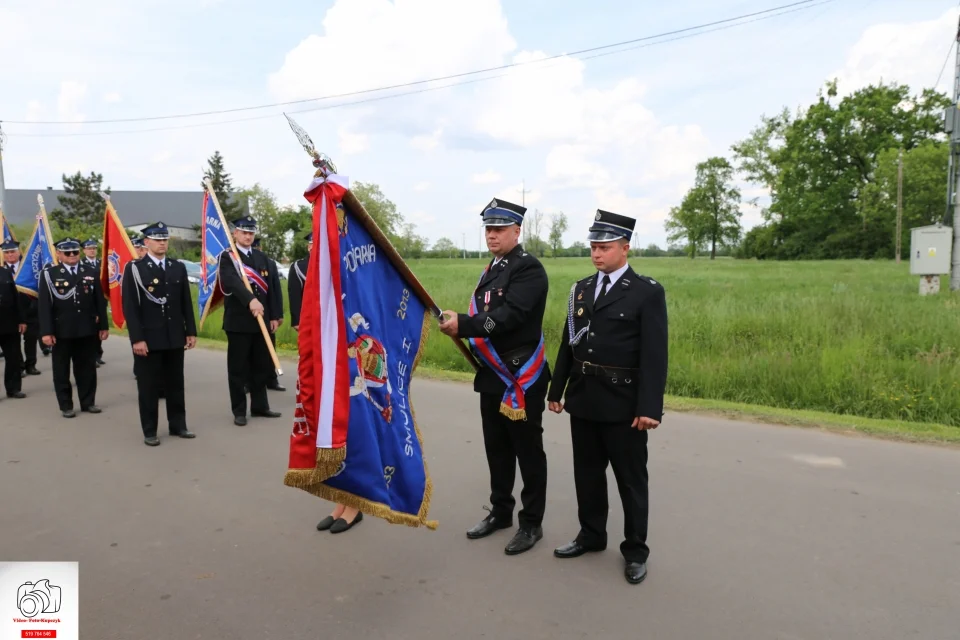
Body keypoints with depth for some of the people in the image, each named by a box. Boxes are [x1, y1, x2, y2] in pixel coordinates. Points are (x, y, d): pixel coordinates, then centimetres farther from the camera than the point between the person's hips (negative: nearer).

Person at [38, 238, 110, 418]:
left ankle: (88, 402, 21)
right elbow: (44, 305, -6)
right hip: (61, 331, -2)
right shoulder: (49, 274, -2)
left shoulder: (92, 273, 6)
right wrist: (46, 332, -11)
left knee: (87, 368, 10)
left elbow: (100, 302, 8)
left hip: (87, 330, 2)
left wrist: (103, 326, 6)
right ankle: (66, 405, 17)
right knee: (62, 370, 7)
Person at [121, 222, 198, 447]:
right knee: (148, 386, 4)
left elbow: (186, 303, 10)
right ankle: (149, 431, 13)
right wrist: (137, 338, -14)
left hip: (175, 337, 4)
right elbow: (129, 306, -8)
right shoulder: (134, 268, -3)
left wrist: (191, 331, 6)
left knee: (175, 384, 11)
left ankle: (178, 425, 21)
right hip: (148, 338, -4)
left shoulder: (178, 267, 9)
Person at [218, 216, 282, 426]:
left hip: (261, 320, 6)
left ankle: (260, 406, 23)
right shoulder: (227, 257, -4)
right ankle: (239, 411, 11)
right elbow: (232, 282, -24)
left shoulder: (262, 257, 14)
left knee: (262, 365, 11)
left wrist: (274, 316, 7)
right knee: (238, 368, 2)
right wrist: (250, 300, -39)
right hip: (238, 321, -5)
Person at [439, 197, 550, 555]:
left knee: (528, 453, 4)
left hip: (521, 377, -8)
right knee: (497, 450, 17)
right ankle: (500, 512, 32)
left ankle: (531, 524, 17)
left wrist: (463, 325, -31)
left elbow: (509, 315, -26)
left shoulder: (529, 268, -13)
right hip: (492, 375, 9)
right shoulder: (492, 270, 15)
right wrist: (462, 327, 1)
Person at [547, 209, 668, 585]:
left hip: (623, 404, -5)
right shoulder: (581, 289, 10)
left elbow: (654, 355, -12)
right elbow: (568, 344, 12)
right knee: (587, 473, 16)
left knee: (631, 479, 8)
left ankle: (635, 549, 23)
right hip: (583, 399, 5)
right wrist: (556, 390, 11)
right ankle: (591, 534, 34)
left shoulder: (648, 292, -7)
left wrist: (649, 407, -16)